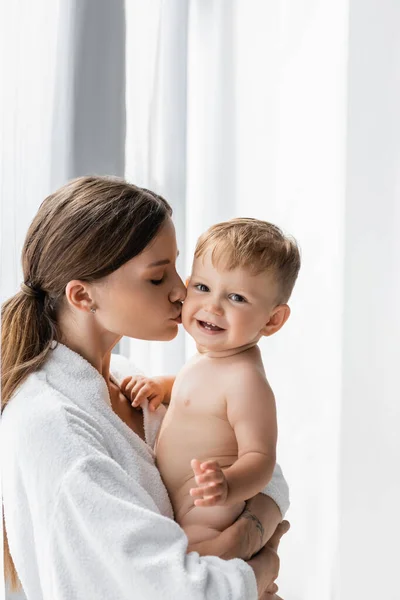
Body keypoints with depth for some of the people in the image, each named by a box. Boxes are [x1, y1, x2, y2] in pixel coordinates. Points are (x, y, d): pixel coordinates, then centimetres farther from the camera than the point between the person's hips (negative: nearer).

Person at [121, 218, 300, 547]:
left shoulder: (244, 379, -24)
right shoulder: (209, 358, 5)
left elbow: (260, 456, -25)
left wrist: (228, 486, -44)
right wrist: (162, 386, 11)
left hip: (203, 527, -10)